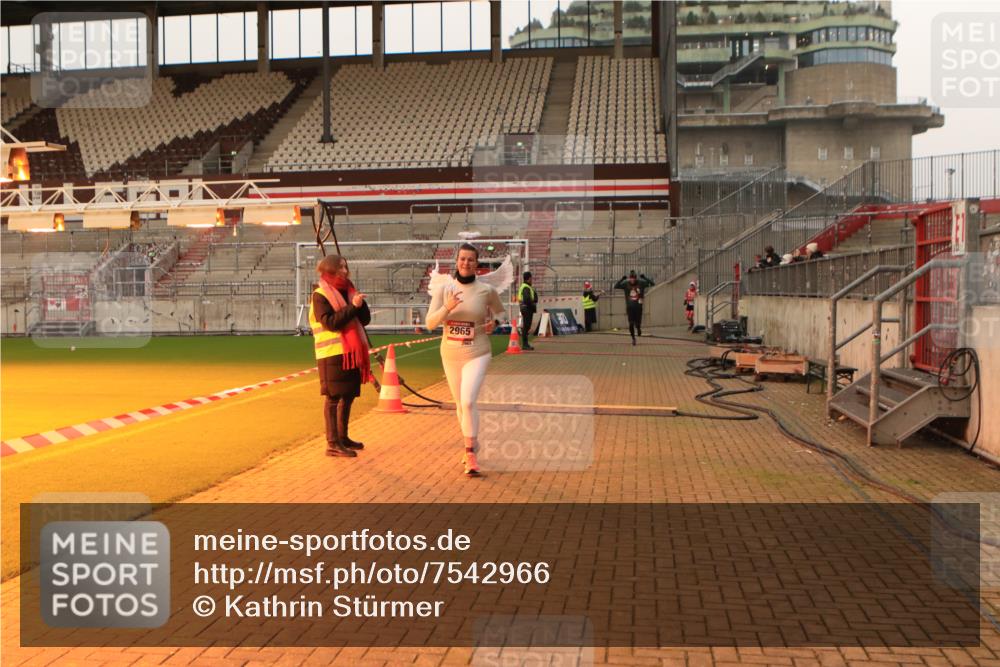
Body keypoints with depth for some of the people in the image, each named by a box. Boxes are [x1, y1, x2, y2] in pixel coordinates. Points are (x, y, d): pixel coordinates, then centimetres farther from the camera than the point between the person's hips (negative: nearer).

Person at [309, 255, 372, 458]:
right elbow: (330, 322, -18)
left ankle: (342, 437, 24)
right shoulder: (320, 295, -7)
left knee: (348, 396, 13)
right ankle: (332, 443, -4)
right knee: (333, 397, -6)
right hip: (332, 354, -7)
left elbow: (365, 319, 10)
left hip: (351, 352, 7)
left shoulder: (347, 291, 14)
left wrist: (360, 303, -8)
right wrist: (353, 306, -21)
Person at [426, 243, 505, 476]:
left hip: (477, 354, -3)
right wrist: (447, 307, -25)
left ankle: (470, 453, -9)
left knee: (468, 402, -18)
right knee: (459, 403, 14)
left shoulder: (486, 290, -5)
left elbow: (499, 313, 15)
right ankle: (473, 445, 35)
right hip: (450, 355, 3)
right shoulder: (444, 289, -3)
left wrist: (493, 323, -7)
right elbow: (430, 323, -8)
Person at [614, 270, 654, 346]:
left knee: (638, 323, -1)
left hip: (638, 307, 0)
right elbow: (616, 286, -10)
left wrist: (643, 277, -18)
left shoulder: (641, 283, -4)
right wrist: (622, 279, -19)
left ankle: (638, 328, 37)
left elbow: (651, 283, -9)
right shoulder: (626, 284, -3)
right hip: (630, 307, 0)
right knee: (631, 324, -2)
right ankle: (633, 338, 18)